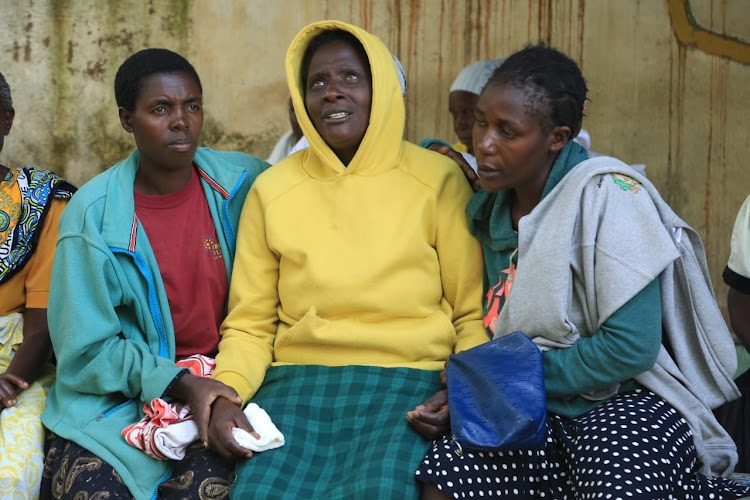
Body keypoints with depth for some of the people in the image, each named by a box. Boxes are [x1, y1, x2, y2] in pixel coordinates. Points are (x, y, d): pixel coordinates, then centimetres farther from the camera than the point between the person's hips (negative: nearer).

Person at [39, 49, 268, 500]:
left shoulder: (242, 182, -1)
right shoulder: (93, 213, -6)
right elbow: (86, 347, -4)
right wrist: (180, 383, -16)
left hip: (225, 386, 1)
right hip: (120, 392, 0)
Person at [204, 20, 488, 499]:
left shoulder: (438, 180, 5)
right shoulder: (272, 189, 11)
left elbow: (472, 314, 6)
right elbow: (249, 323, 12)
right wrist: (226, 395, -6)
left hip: (407, 381, -1)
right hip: (298, 383, 2)